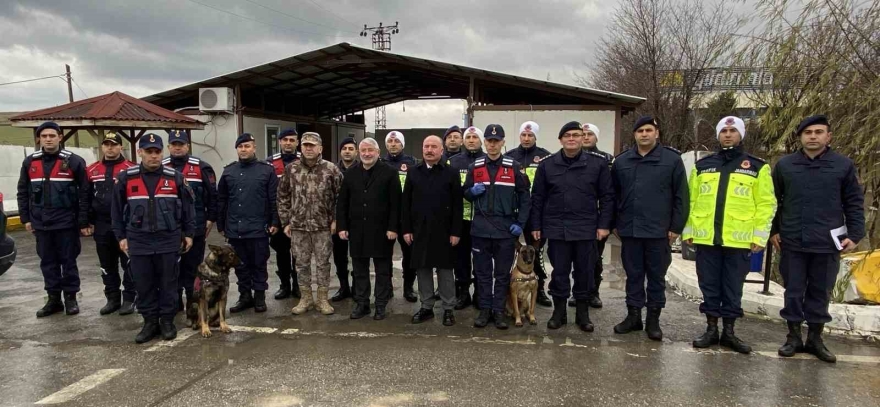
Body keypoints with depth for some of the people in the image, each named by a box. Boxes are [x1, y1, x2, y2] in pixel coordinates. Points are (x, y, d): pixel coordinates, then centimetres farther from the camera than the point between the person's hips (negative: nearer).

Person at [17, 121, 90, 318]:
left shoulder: (74, 161, -6)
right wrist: (25, 218, 7)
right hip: (41, 223, 4)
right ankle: (53, 299, 21)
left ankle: (70, 298, 16)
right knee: (47, 262, 11)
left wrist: (83, 222, -9)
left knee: (68, 261, 5)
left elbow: (84, 193, -6)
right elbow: (23, 192, 12)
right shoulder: (30, 162, 6)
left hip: (66, 222, -4)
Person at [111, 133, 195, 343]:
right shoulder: (126, 178, 0)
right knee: (143, 285, 7)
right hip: (138, 241, 1)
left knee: (168, 283, 6)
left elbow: (187, 207, 6)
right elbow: (118, 209, 8)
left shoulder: (175, 177, -1)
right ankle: (150, 322, 19)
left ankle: (167, 321, 18)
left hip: (169, 240, -1)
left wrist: (188, 233, 6)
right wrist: (121, 236, 6)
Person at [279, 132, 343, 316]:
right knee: (302, 263, 10)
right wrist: (286, 222, 5)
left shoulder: (331, 169, -4)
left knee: (323, 263, 6)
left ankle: (322, 299, 18)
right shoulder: (291, 169, 2)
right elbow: (283, 197, 8)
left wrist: (335, 220, -4)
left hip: (323, 226, -2)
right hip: (298, 225, 2)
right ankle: (306, 298, 23)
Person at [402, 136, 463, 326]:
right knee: (423, 269, 8)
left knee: (445, 270, 4)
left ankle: (448, 309, 14)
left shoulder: (451, 173, -2)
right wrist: (406, 229, 1)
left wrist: (456, 232, -10)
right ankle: (426, 307, 20)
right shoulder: (414, 173, 7)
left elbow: (457, 205, -5)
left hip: (443, 231, -3)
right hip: (419, 230, 3)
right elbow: (406, 203, 7)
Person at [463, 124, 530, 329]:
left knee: (502, 272, 6)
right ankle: (485, 309, 17)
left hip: (506, 228, -1)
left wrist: (520, 223, -5)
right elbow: (466, 194, 13)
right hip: (480, 228, 1)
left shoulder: (514, 167, 1)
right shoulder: (474, 167, 6)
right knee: (483, 271, 7)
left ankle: (499, 310, 15)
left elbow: (524, 197, 2)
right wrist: (472, 191, -10)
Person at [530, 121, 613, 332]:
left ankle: (583, 313, 22)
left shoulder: (598, 163, 0)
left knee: (585, 272, 8)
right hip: (556, 228, 0)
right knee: (559, 272, 7)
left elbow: (607, 196, 2)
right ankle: (559, 311, 21)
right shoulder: (547, 165, 2)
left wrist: (604, 224, -3)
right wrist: (536, 226, 3)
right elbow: (537, 198, 5)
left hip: (586, 228, 0)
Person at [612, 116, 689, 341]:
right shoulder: (622, 161, 7)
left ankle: (653, 319, 18)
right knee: (633, 275, 11)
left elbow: (681, 196, -3)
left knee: (656, 276, 7)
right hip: (629, 230, 3)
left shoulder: (672, 159, -3)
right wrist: (615, 223, 9)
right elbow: (614, 195, 12)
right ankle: (633, 315, 22)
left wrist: (676, 226, -6)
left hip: (659, 231, -3)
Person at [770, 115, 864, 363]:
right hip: (792, 242, 1)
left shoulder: (844, 165, 1)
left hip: (828, 243, 0)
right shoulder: (785, 165, 4)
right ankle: (794, 337, 19)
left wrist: (855, 235, -2)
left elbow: (854, 204, 4)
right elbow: (773, 201, 9)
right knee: (793, 292, 7)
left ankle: (815, 338, 21)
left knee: (820, 293, 9)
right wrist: (773, 230, 6)